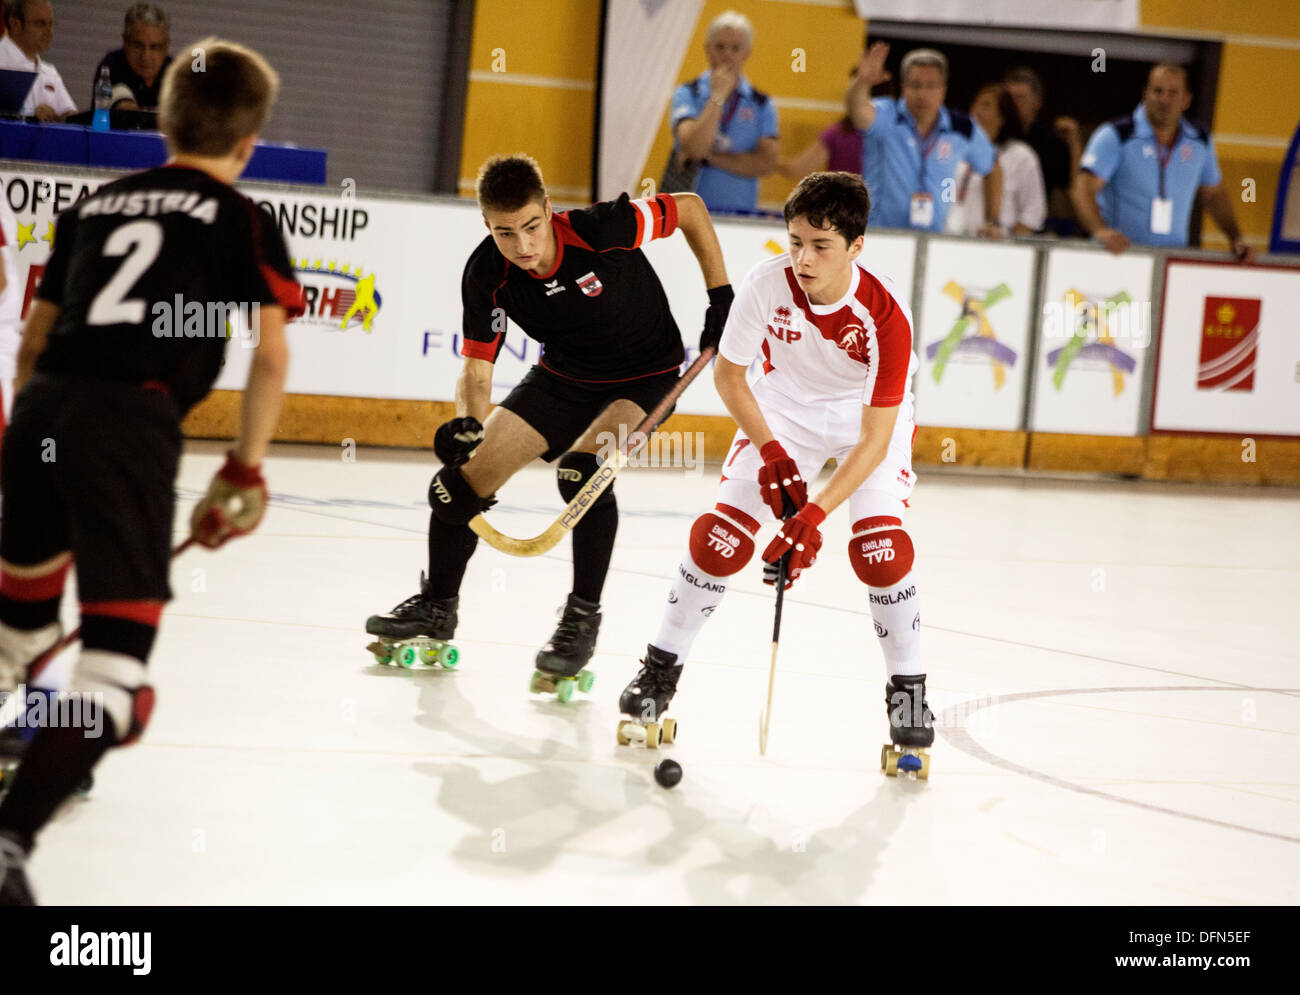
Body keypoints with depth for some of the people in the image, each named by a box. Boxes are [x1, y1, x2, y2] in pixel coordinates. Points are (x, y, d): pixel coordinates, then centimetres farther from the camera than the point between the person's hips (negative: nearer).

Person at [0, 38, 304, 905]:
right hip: (132, 421, -5)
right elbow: (272, 355, 0)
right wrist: (246, 471, 9)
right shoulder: (244, 220, 11)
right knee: (115, 670, -7)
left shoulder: (96, 203, 24)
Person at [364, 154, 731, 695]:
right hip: (564, 376, 5)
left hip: (646, 375, -4)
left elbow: (690, 207, -16)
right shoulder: (487, 276, -21)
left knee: (581, 467, -31)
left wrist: (721, 296, -15)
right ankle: (437, 605, 24)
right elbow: (476, 371, -14)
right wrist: (467, 426, -35)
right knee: (471, 472, -1)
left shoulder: (602, 229, -32)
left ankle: (583, 618, -15)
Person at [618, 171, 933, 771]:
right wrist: (770, 452, -19)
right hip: (783, 408, 2)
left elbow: (876, 436, -31)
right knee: (722, 534, -10)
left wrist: (816, 514, -38)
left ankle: (907, 688, -1)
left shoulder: (885, 312, -33)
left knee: (880, 545, -20)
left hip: (869, 418, -2)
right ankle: (661, 667, 7)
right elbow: (728, 373, -9)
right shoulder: (768, 283, -27)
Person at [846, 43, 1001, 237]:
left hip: (933, 238, 3)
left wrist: (992, 222, 19)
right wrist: (862, 81, -48)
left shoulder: (962, 129, 7)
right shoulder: (886, 117, -3)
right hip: (877, 235, -2)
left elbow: (992, 170, 24)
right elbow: (857, 108, -26)